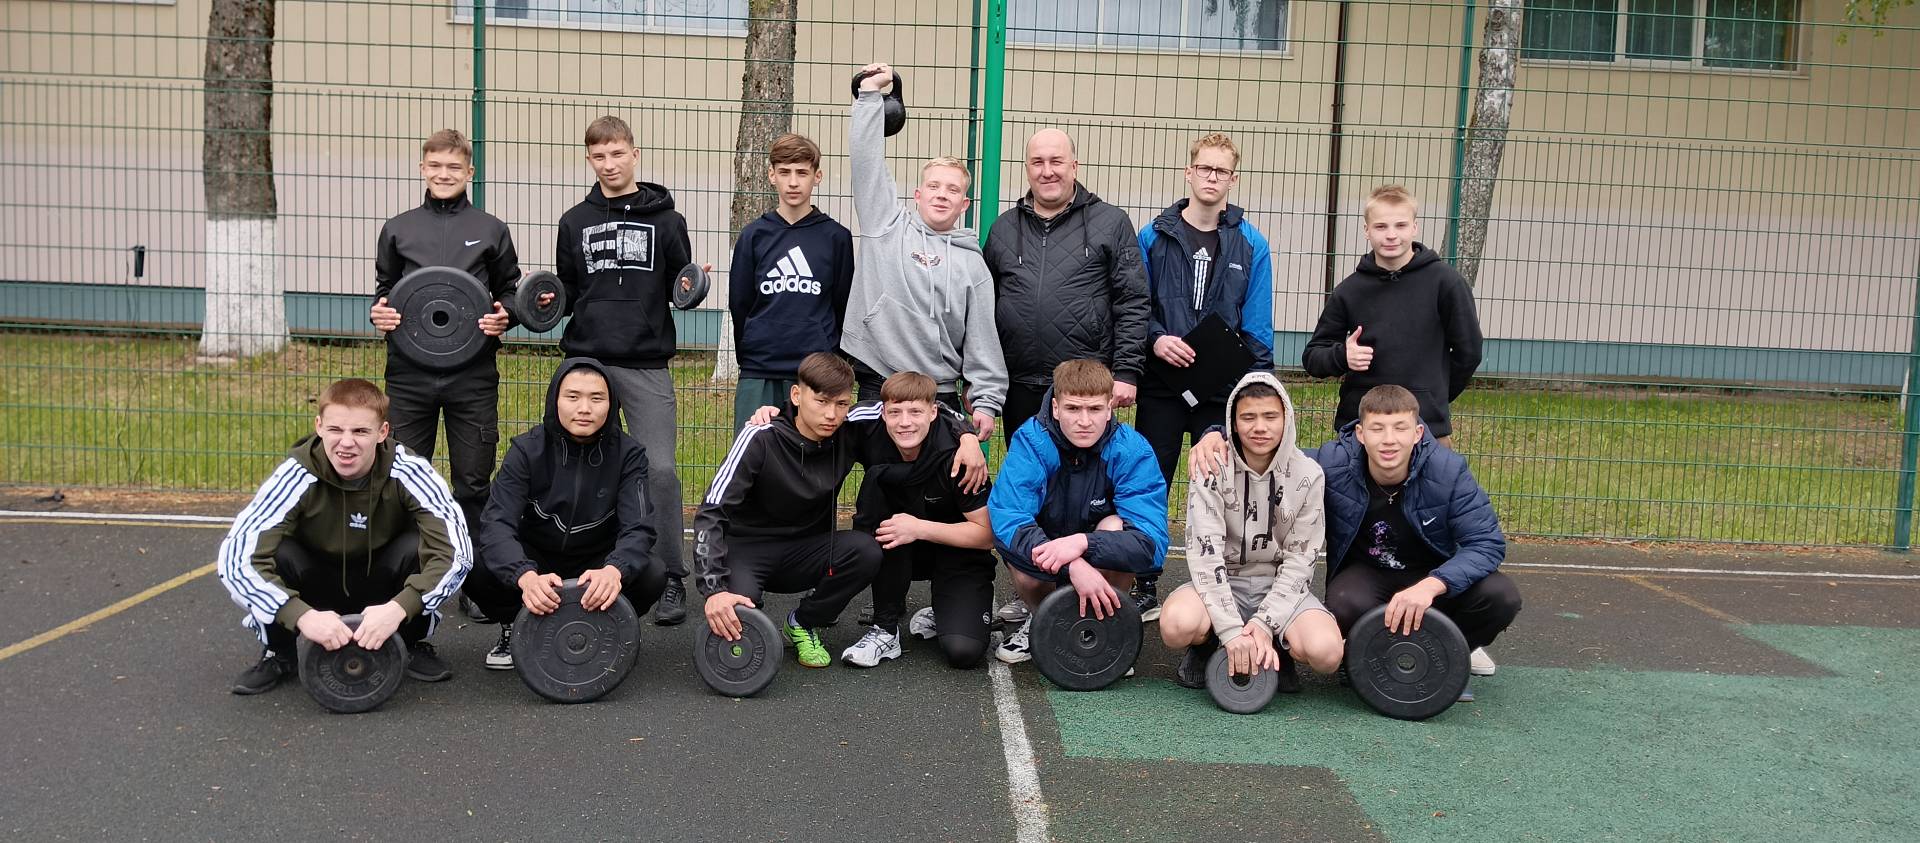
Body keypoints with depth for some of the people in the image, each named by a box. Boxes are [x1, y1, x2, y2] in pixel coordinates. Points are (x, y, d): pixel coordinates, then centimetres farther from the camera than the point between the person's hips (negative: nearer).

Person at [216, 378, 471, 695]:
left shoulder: (407, 471, -25)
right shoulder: (298, 475, -26)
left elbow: (457, 550, -33)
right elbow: (235, 557, -32)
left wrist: (399, 608, -46)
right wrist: (302, 615, -46)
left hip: (383, 592, 0)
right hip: (315, 593, 0)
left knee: (417, 547, -30)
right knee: (277, 552, -30)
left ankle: (413, 645, -3)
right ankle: (277, 653, -2)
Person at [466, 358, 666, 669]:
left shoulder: (627, 454, -13)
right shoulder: (528, 449, -15)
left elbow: (638, 527, -24)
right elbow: (497, 524, -26)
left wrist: (614, 570, -49)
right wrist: (526, 576, -48)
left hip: (596, 566, 0)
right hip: (535, 560, 0)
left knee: (652, 576, -29)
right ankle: (514, 628, 4)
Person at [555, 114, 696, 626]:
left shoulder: (665, 219, 7)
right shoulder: (575, 222, 12)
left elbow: (681, 287, 9)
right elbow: (567, 293, 17)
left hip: (647, 364, -2)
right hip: (586, 359, 3)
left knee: (660, 469, -9)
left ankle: (669, 579, 1)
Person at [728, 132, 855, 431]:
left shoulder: (836, 237, 4)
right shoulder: (754, 235, 6)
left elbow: (843, 306, 8)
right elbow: (738, 305, 11)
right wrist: (753, 356, 12)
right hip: (758, 376, 1)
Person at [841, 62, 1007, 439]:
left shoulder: (972, 263, 8)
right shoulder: (887, 224, 7)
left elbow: (983, 340, 5)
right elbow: (865, 157, 2)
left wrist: (986, 402, -2)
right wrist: (869, 93, 0)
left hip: (941, 394, 1)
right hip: (876, 388, -1)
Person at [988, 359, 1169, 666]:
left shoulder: (1132, 450, -23)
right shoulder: (1031, 441, -23)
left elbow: (1153, 542, -31)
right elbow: (1005, 519, -34)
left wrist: (1082, 543, -47)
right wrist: (1073, 566, -47)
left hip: (1106, 565, 0)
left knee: (1115, 526, -30)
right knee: (1020, 564, -32)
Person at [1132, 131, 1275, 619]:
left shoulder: (1251, 244, 1)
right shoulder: (1154, 236, 2)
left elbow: (1257, 328, 1)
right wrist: (1155, 339, -14)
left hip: (1224, 392, 0)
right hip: (1161, 387, 1)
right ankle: (1145, 590, 20)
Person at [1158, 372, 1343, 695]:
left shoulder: (1307, 474, -6)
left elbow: (1299, 559, -6)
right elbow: (1205, 553, -17)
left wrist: (1263, 624, -18)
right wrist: (1232, 629, -26)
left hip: (1281, 585, 1)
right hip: (1221, 581, -1)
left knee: (1326, 651, -29)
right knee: (1177, 624, -34)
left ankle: (1274, 649, 7)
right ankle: (1205, 645, 4)